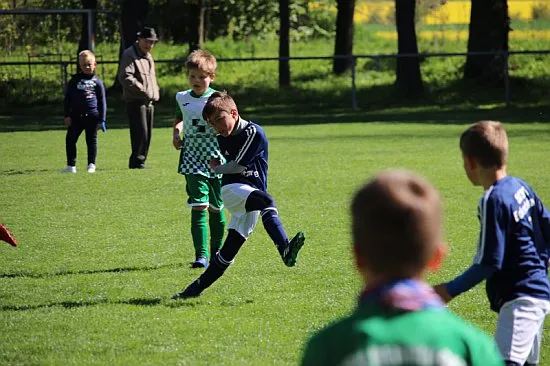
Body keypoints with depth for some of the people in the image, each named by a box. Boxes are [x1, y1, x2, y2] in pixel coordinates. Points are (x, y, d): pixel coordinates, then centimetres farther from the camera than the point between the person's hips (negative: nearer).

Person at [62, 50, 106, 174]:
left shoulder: (97, 82, 4)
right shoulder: (74, 80, 6)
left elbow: (102, 101, 6)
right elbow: (68, 98, 8)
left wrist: (102, 119, 2)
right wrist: (67, 115, 0)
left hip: (92, 116, -1)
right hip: (76, 116, 1)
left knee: (92, 140, 5)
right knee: (70, 139, 0)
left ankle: (91, 165, 12)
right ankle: (71, 166, 5)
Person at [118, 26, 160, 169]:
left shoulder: (148, 56, 21)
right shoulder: (129, 55, -8)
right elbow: (125, 77, -20)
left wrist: (155, 91, 13)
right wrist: (144, 90, -20)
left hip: (149, 102, 9)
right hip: (136, 102, -9)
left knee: (147, 135, 8)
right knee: (141, 133, -13)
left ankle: (140, 161, 12)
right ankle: (137, 161, -9)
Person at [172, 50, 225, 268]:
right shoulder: (182, 99, 7)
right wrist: (176, 133, 10)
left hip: (216, 160, -1)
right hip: (192, 162, 1)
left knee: (216, 207, 9)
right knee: (198, 205, -11)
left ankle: (217, 250, 28)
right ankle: (201, 255, -14)